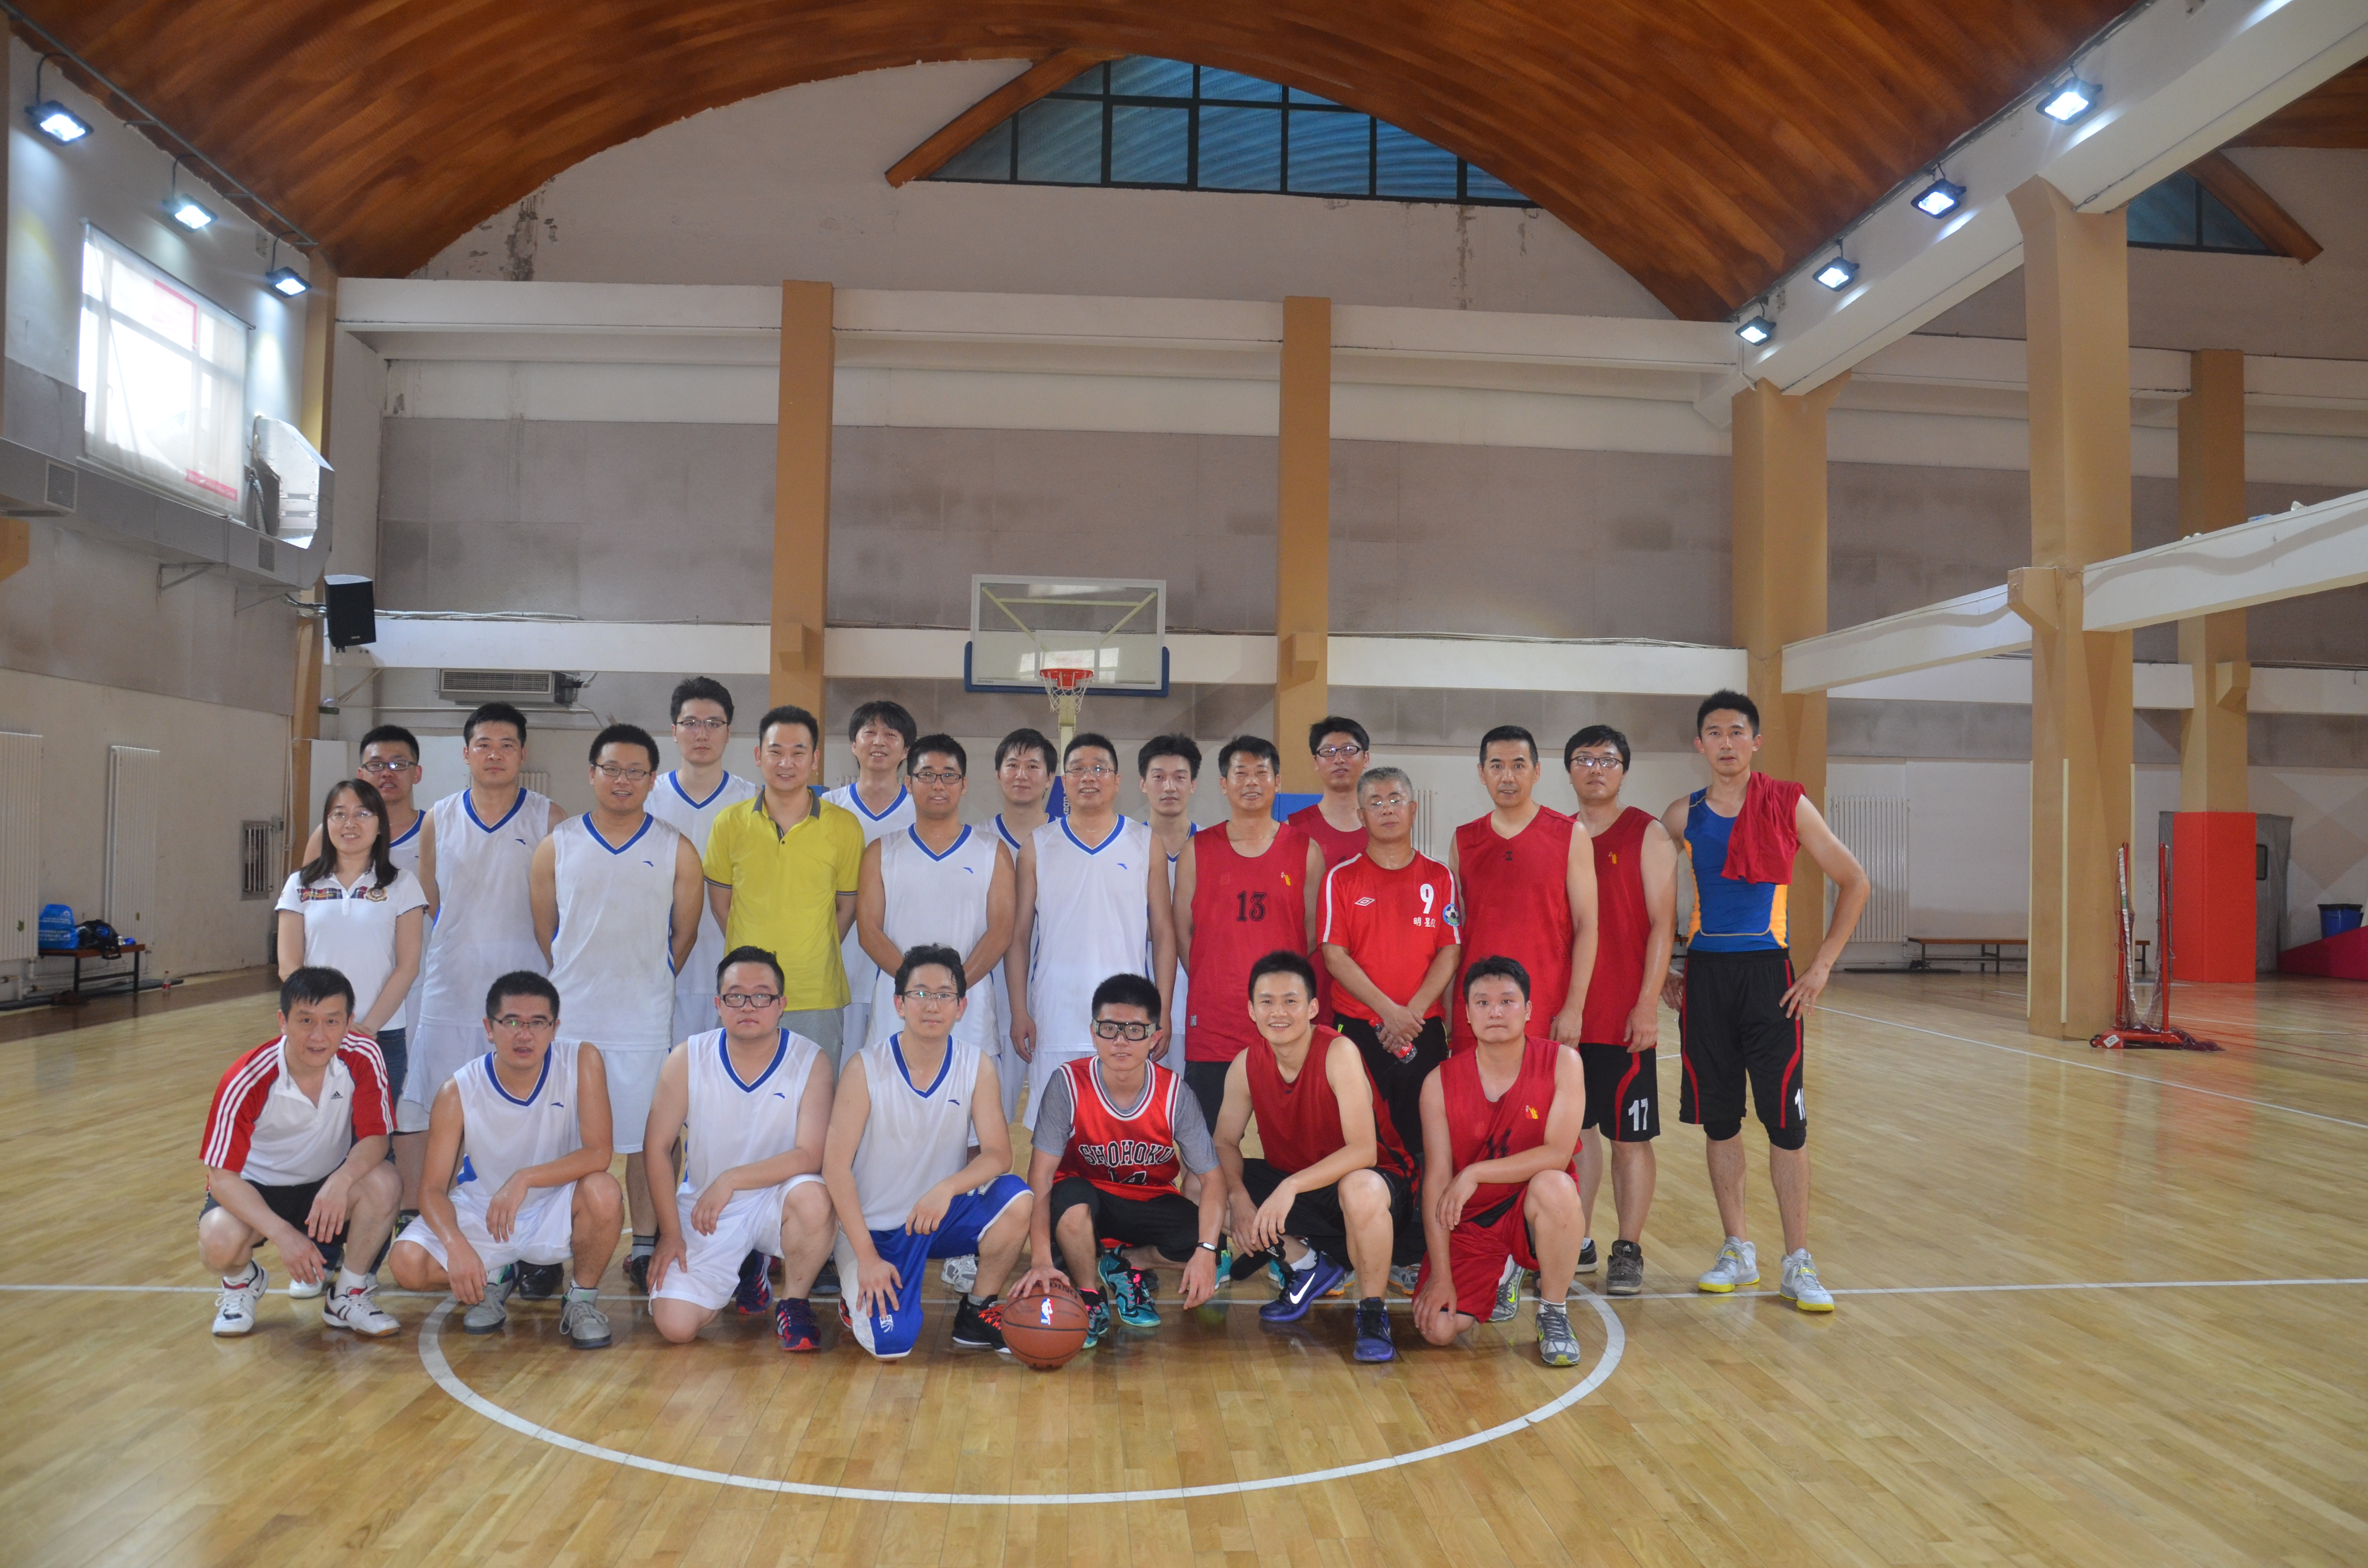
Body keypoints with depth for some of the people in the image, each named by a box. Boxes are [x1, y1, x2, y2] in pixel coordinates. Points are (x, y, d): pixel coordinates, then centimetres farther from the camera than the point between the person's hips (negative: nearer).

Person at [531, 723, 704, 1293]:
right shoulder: (557, 845, 5)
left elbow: (685, 934, 7)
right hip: (567, 1017, 1)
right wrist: (574, 988, 8)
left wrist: (647, 984, 8)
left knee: (645, 1138, 5)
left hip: (644, 1024, 0)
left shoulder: (677, 852, 3)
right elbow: (544, 930, 9)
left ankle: (645, 1250, 16)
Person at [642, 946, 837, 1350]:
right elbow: (657, 1147, -2)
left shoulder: (810, 1061, -13)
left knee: (813, 1198, -37)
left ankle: (794, 1304, -6)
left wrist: (731, 1179, -27)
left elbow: (810, 1156, -18)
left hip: (776, 1199, -2)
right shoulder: (688, 1059, -8)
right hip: (703, 1207, 2)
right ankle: (746, 1269, 21)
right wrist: (670, 1232, -5)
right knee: (675, 1326, -14)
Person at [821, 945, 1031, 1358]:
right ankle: (859, 1296, 15)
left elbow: (998, 1154, -10)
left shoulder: (977, 1068, -7)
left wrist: (947, 1188, -31)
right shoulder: (866, 1068, -15)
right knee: (890, 1346, -21)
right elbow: (836, 1166, -14)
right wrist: (867, 1257, -18)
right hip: (877, 1226, -3)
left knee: (1016, 1201, -26)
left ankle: (977, 1312, -2)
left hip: (943, 1215, 3)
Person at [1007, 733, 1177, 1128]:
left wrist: (1163, 1011, -1)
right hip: (1054, 1019, 0)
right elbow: (1019, 935, 7)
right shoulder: (1038, 846, 8)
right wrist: (1019, 1012, -1)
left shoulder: (1146, 845, 7)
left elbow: (1163, 932, 6)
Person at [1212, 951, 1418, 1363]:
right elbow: (1226, 1142, -1)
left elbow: (1363, 1151, -30)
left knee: (1360, 1189, -41)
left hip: (1362, 1179, -6)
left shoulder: (1339, 1052, -24)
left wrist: (1291, 1186, -39)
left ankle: (1373, 1315, -14)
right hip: (1288, 1182, 6)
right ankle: (1306, 1266, 10)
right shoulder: (1246, 1065, -9)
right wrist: (1239, 1200, -21)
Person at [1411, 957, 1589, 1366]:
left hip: (1531, 1211, -2)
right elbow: (1436, 1180, -10)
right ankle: (1501, 1277, 19)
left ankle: (1554, 1314, -10)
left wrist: (1475, 1173, -25)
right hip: (1469, 1222, 2)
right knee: (1437, 1328, -16)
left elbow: (1559, 1153, -22)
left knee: (1555, 1186, -36)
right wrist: (1441, 1275, -14)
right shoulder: (1441, 1082, -9)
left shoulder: (1562, 1062, -12)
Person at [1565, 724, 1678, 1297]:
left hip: (1625, 1017, -4)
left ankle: (1629, 1250, 13)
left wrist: (1648, 1004, -13)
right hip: (1564, 1014, 4)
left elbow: (1662, 923, -6)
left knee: (1629, 1136, 3)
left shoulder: (1648, 835, -2)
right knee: (1575, 1128, 10)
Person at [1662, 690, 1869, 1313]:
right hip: (1705, 974, 2)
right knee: (1718, 1120, 7)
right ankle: (1737, 1251, 19)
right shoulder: (1683, 816, 5)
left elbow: (1853, 882, 4)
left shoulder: (1788, 805, -1)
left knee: (1786, 1121, -3)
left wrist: (1822, 966, -2)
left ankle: (1798, 1263, 7)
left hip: (1768, 972, -2)